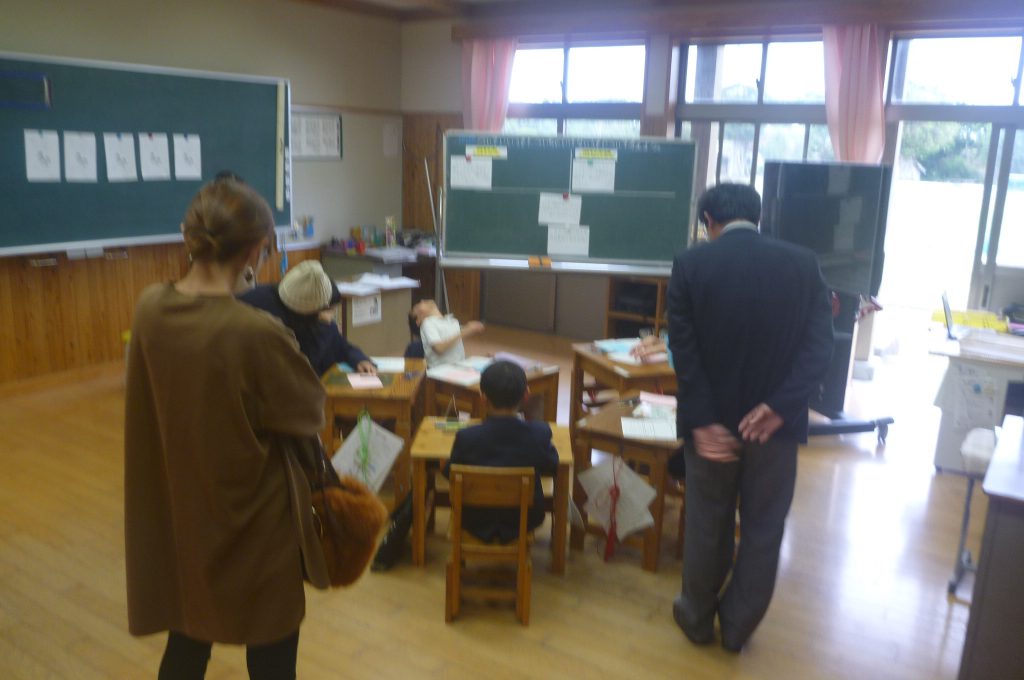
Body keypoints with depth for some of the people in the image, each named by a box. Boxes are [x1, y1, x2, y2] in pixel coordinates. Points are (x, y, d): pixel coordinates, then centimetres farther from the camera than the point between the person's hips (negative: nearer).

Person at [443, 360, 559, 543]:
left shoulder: (466, 437, -23)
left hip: (477, 522, 0)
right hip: (524, 521, 1)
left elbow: (449, 473, -6)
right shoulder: (540, 433, -21)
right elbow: (551, 467, -2)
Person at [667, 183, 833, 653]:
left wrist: (702, 421, -12)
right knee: (763, 528, 16)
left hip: (713, 420, -1)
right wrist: (779, 407, -14)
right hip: (774, 420, 1)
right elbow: (820, 345, -10)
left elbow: (684, 351, -13)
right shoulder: (803, 263, -2)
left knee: (707, 523, 16)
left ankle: (698, 617, 34)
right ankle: (738, 625, 30)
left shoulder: (690, 265, -8)